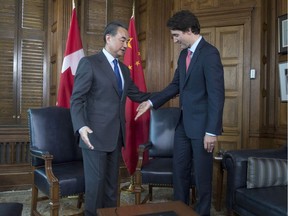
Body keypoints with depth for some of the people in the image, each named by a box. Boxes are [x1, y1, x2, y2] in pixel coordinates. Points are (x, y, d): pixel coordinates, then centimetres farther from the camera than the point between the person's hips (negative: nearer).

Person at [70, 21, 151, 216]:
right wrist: (81, 126, -27)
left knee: (112, 182, 15)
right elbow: (77, 99, -12)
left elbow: (137, 95, 18)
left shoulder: (124, 69, 15)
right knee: (96, 182, 2)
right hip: (96, 134, -6)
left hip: (116, 135, 7)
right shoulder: (89, 63, -6)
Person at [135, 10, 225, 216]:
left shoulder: (209, 53, -15)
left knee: (202, 175, 8)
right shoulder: (184, 54, 10)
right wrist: (151, 102, 6)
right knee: (179, 170, 16)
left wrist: (212, 131, -20)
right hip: (183, 123, 8)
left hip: (201, 125, -8)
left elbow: (217, 94, -19)